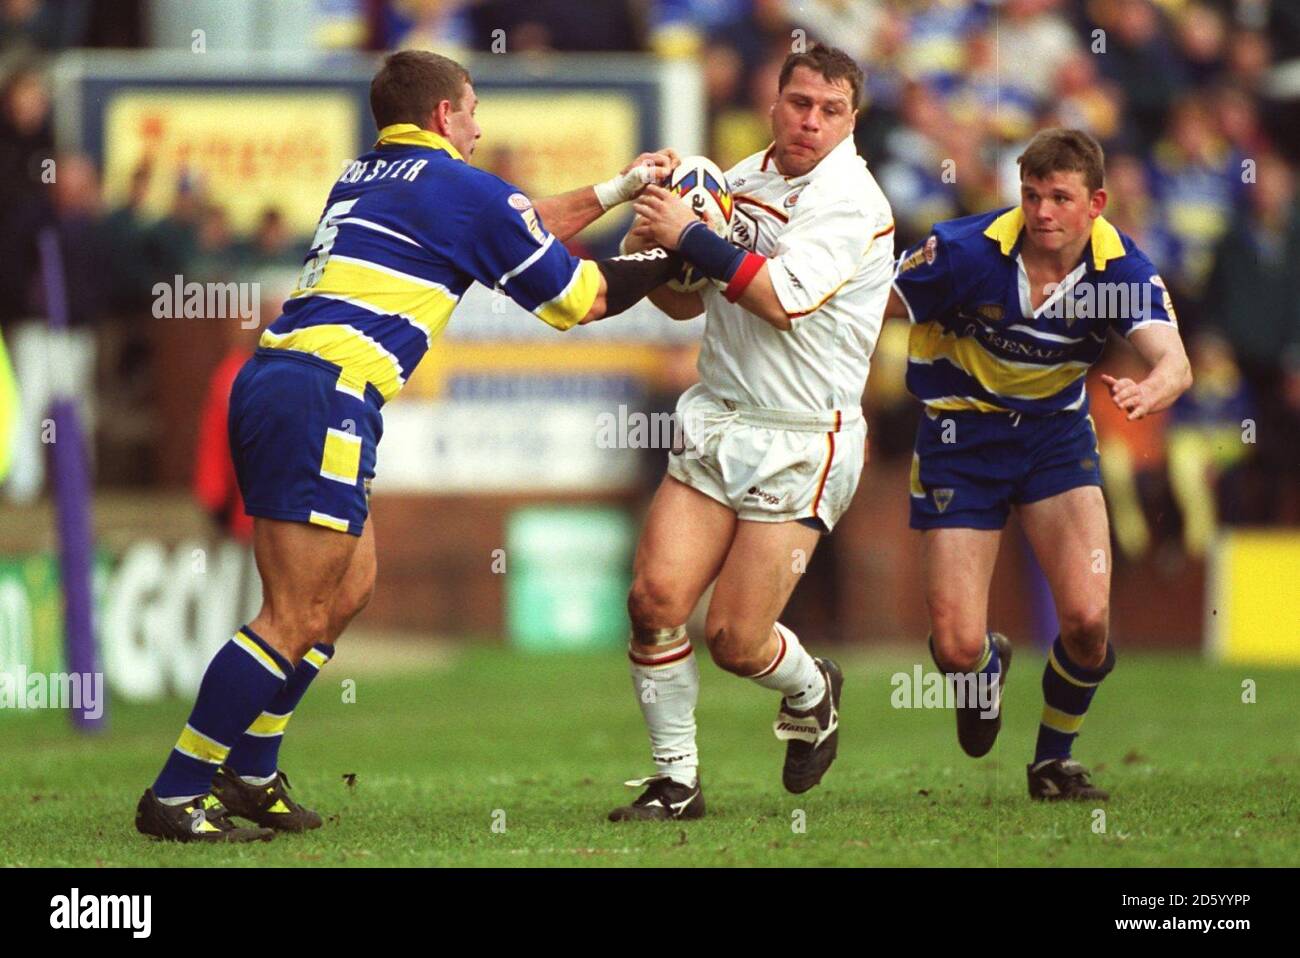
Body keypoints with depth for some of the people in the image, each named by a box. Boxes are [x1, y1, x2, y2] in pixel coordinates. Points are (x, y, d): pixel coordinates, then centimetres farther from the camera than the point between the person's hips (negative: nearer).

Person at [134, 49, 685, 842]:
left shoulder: (364, 180, 25)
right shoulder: (458, 187, 0)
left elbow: (519, 228, 36)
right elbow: (578, 298, 7)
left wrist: (616, 189, 40)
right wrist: (674, 259, 20)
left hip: (272, 379, 9)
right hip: (323, 397, -9)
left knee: (350, 584, 20)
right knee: (298, 619, -7)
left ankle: (251, 773, 21)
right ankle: (175, 796, -7)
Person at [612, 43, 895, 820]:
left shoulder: (850, 199, -12)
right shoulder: (742, 179, 9)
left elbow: (783, 297, -25)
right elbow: (688, 303, 18)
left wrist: (689, 236, -20)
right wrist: (652, 247, -2)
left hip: (802, 444, -6)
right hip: (716, 425, 6)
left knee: (736, 639, -7)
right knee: (657, 596, -10)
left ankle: (812, 693, 28)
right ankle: (676, 780, 4)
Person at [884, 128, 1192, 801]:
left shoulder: (1120, 267, -17)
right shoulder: (967, 251, -22)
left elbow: (1174, 363, -31)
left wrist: (1149, 392, -54)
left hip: (1055, 430, 1)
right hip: (961, 435, -1)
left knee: (1087, 620, -16)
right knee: (957, 648, -9)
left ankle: (1054, 761, 14)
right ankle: (987, 666, 34)